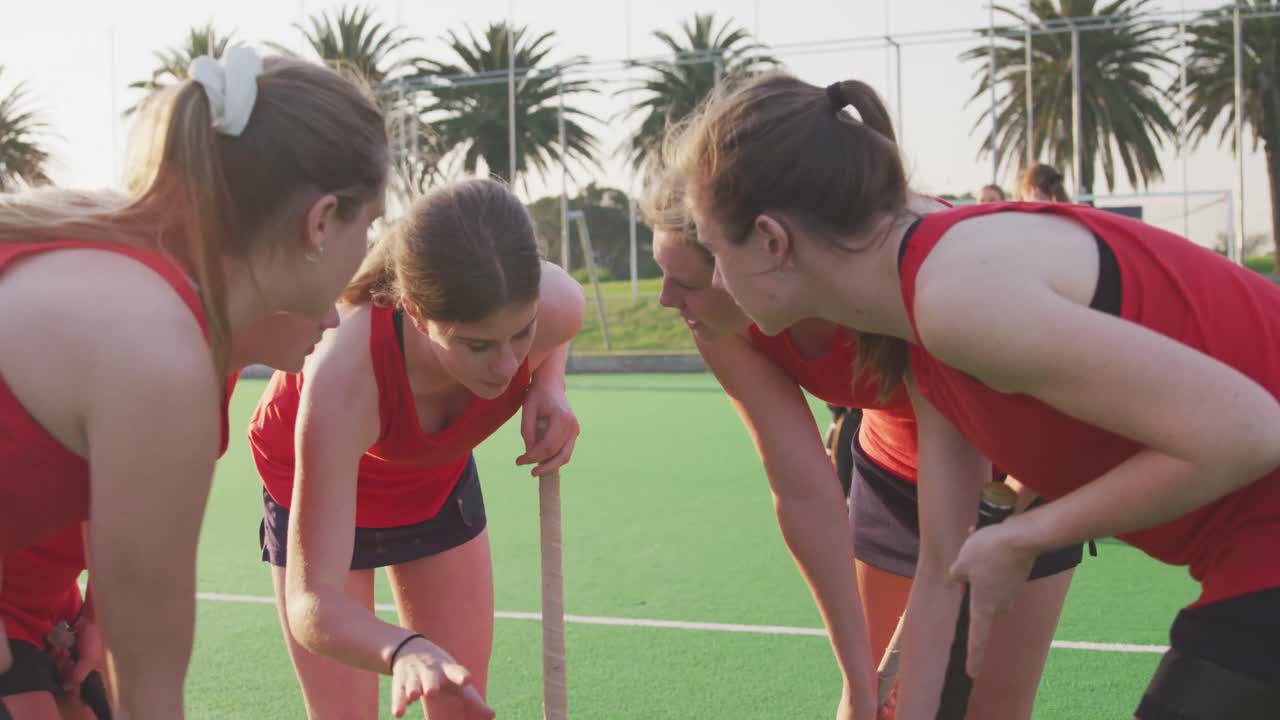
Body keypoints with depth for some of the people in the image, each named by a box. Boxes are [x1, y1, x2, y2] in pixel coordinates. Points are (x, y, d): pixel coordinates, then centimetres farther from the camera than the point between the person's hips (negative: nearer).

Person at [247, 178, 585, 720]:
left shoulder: (555, 306, -34)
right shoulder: (343, 378, -45)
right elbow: (311, 602, -45)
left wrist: (549, 385, -24)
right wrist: (403, 651, -66)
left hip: (438, 476, 4)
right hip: (321, 487, -3)